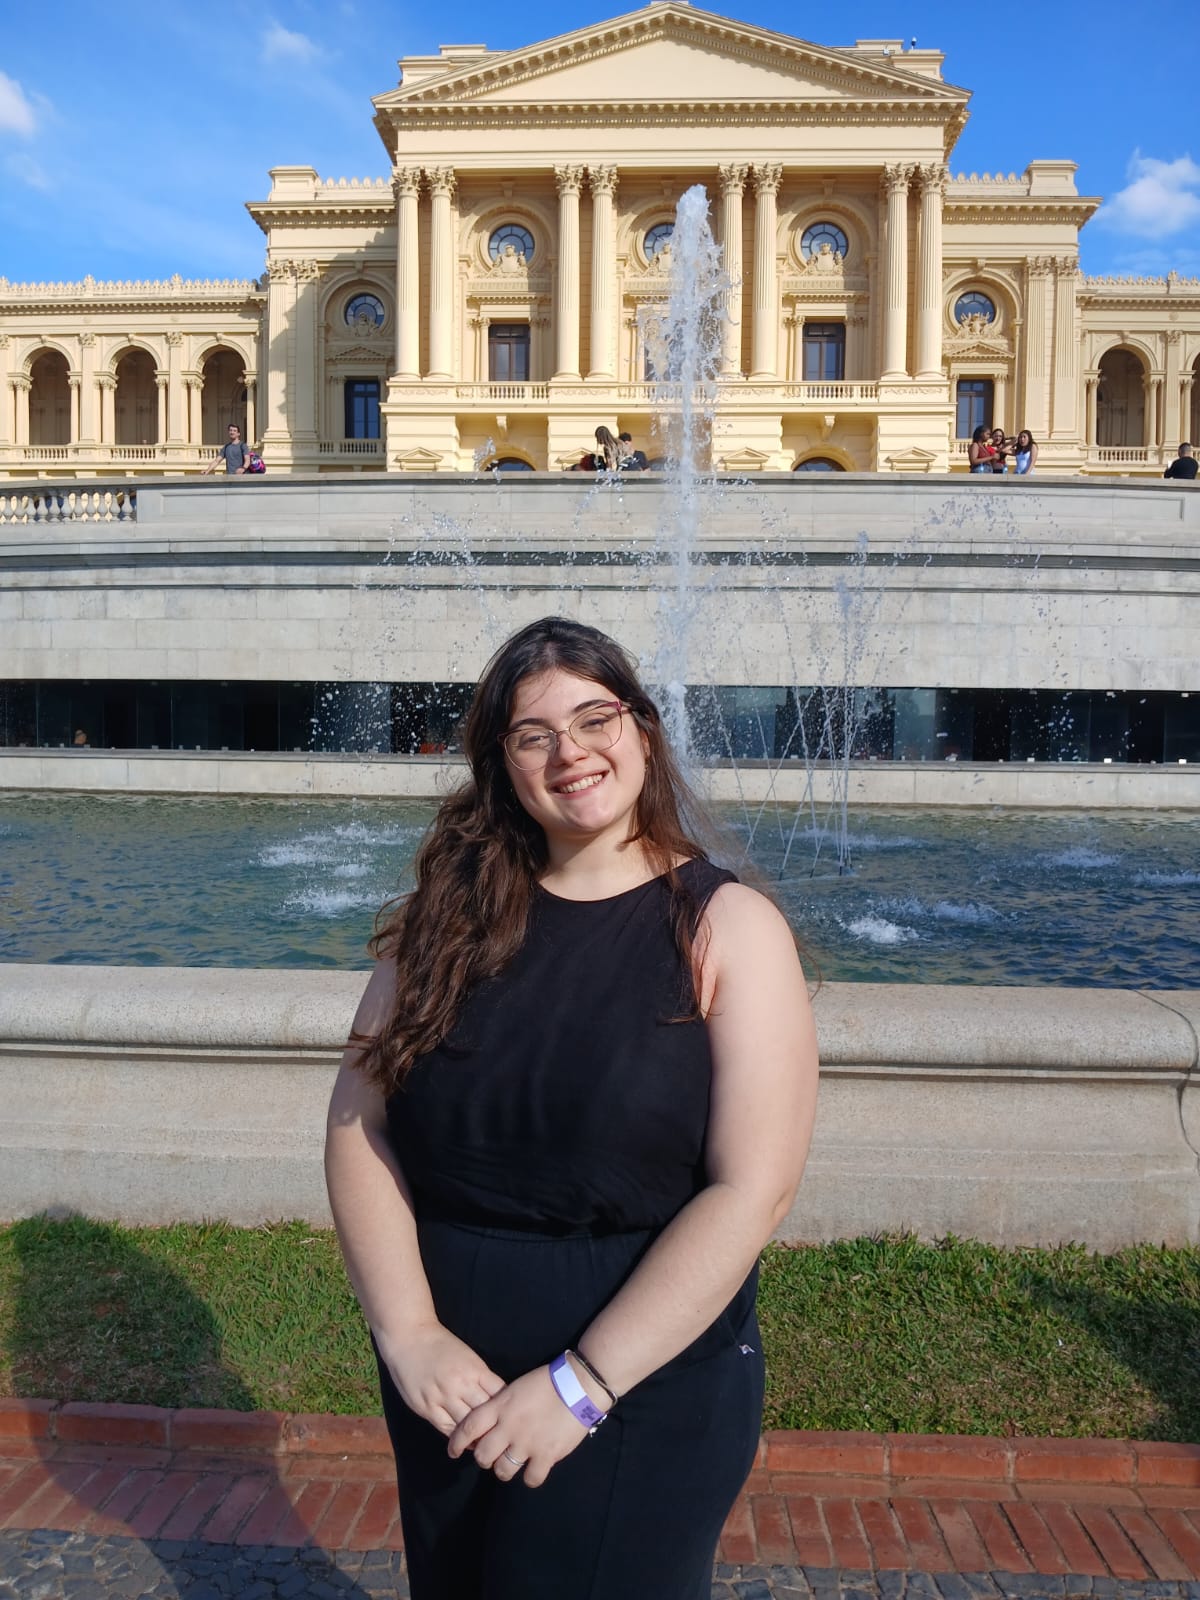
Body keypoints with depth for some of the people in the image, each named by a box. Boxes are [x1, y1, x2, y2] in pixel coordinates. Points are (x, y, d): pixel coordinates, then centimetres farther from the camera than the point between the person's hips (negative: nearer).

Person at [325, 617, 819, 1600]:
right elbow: (358, 1123, -4)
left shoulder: (728, 927, -12)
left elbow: (753, 1189, -18)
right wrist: (408, 1333, -15)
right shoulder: (452, 916, -2)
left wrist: (583, 1384, -19)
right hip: (447, 1382, 4)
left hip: (646, 1386, -3)